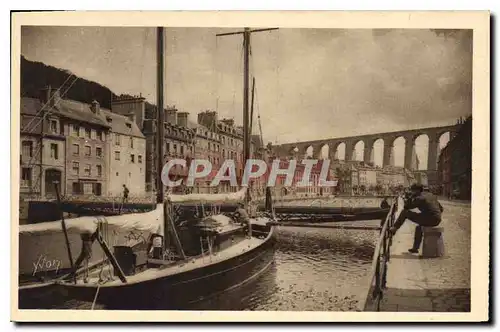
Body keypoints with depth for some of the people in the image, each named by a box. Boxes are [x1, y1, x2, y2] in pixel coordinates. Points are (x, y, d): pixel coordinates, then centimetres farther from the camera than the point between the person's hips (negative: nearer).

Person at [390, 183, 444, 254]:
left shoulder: (419, 198, -9)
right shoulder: (432, 195, 16)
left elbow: (407, 207, -4)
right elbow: (441, 209, 21)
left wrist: (409, 198, 6)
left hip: (428, 220, -8)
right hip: (437, 221, 8)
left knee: (405, 212, 1)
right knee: (419, 227, 37)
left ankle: (395, 228, 8)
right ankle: (415, 248, 41)